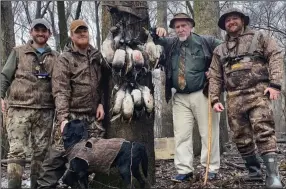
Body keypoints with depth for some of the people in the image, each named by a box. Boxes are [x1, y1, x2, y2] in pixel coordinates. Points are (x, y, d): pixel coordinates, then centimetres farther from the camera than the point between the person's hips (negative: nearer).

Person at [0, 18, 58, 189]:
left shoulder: (55, 57, 14)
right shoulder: (19, 52, 11)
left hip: (45, 111, 2)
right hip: (19, 108, -2)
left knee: (41, 151, 5)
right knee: (17, 151, -7)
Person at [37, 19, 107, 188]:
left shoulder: (96, 56, 13)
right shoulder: (65, 59, -4)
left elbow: (102, 82, 18)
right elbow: (61, 91, -12)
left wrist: (101, 103, 4)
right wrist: (63, 117, -20)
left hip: (93, 115, 5)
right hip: (72, 115, -5)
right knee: (59, 152, -10)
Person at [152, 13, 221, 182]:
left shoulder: (205, 41, 1)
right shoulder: (171, 44, 12)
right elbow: (155, 41, 11)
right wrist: (157, 32, -11)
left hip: (202, 94, -3)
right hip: (180, 97, 4)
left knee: (208, 133, 0)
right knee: (181, 134, 1)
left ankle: (211, 169, 9)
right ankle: (184, 170, 6)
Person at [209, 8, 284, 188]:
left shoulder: (259, 37, 12)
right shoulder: (220, 50, 21)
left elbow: (276, 56, 1)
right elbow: (215, 77, 18)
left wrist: (275, 84, -12)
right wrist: (215, 99, 6)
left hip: (258, 92, -4)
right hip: (234, 97, 4)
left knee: (263, 131, -17)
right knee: (241, 136, 5)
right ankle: (254, 169, 22)